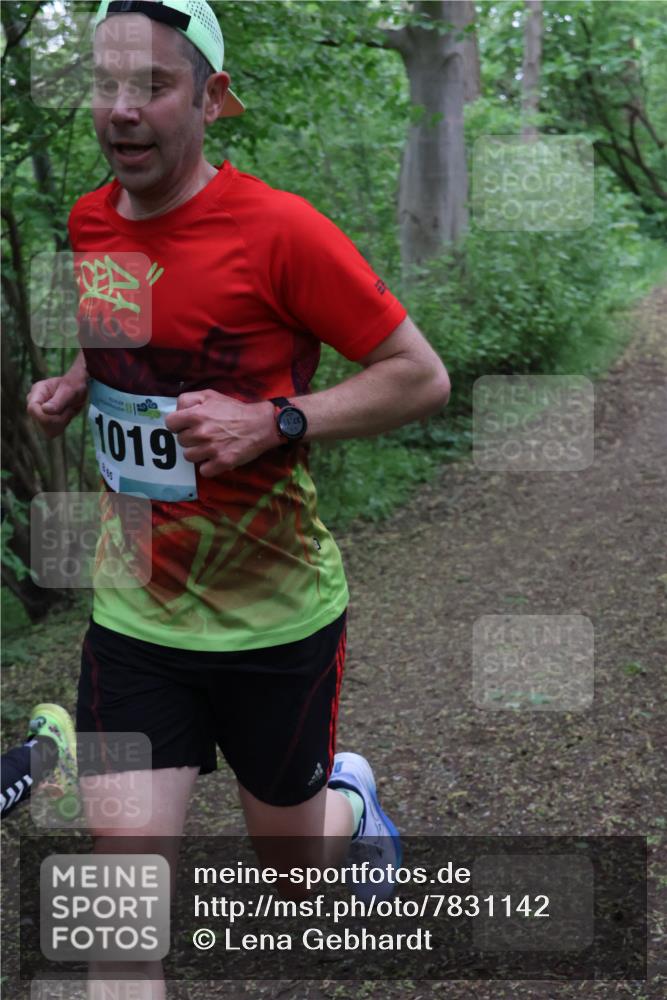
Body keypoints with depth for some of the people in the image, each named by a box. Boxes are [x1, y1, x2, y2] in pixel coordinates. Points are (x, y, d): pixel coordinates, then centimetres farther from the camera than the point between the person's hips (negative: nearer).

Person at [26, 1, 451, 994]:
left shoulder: (280, 229, -17)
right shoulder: (85, 225, 1)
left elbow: (421, 377, -12)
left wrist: (271, 424, -24)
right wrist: (69, 389, 0)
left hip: (277, 616, -3)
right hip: (132, 619, 4)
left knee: (290, 856, 18)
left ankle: (351, 796, 53)